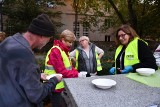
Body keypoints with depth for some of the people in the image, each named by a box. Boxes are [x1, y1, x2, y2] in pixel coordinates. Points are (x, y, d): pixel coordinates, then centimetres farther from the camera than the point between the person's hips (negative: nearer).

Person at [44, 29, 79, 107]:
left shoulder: (64, 50, 11)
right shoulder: (55, 51, -19)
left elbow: (69, 66, 11)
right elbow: (61, 71, -24)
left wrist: (77, 73, -5)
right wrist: (77, 74, -23)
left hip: (62, 86, 9)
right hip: (55, 88, -9)